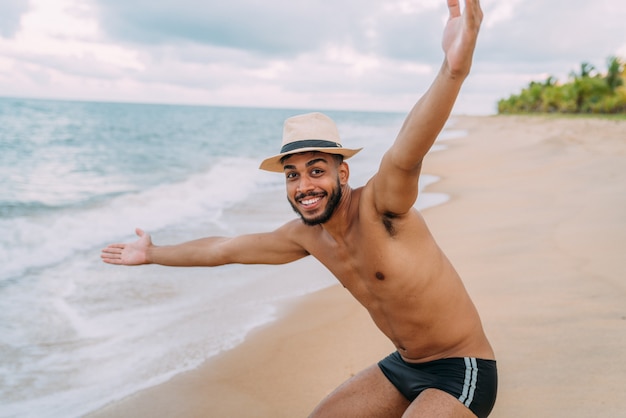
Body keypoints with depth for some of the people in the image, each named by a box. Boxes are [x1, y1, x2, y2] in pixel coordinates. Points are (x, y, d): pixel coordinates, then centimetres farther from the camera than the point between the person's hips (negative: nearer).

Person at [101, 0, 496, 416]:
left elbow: (404, 154, -48)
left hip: (461, 373, -7)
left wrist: (454, 69, -67)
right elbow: (225, 248, 11)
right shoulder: (306, 234, -3)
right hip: (404, 366, 7)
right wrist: (152, 254, 23)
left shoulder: (379, 205, -25)